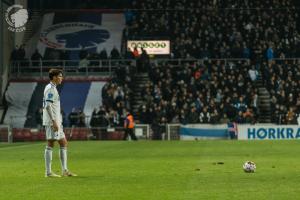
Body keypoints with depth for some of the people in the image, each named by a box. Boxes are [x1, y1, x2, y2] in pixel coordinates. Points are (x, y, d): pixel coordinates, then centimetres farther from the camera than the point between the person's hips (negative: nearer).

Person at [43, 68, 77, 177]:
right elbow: (48, 106, -20)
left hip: (56, 122, 10)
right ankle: (48, 172, -5)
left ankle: (65, 170, 12)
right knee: (50, 144, -7)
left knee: (63, 143, 10)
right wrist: (54, 121, -23)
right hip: (52, 121, -10)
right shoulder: (50, 89, -12)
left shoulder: (53, 88, 19)